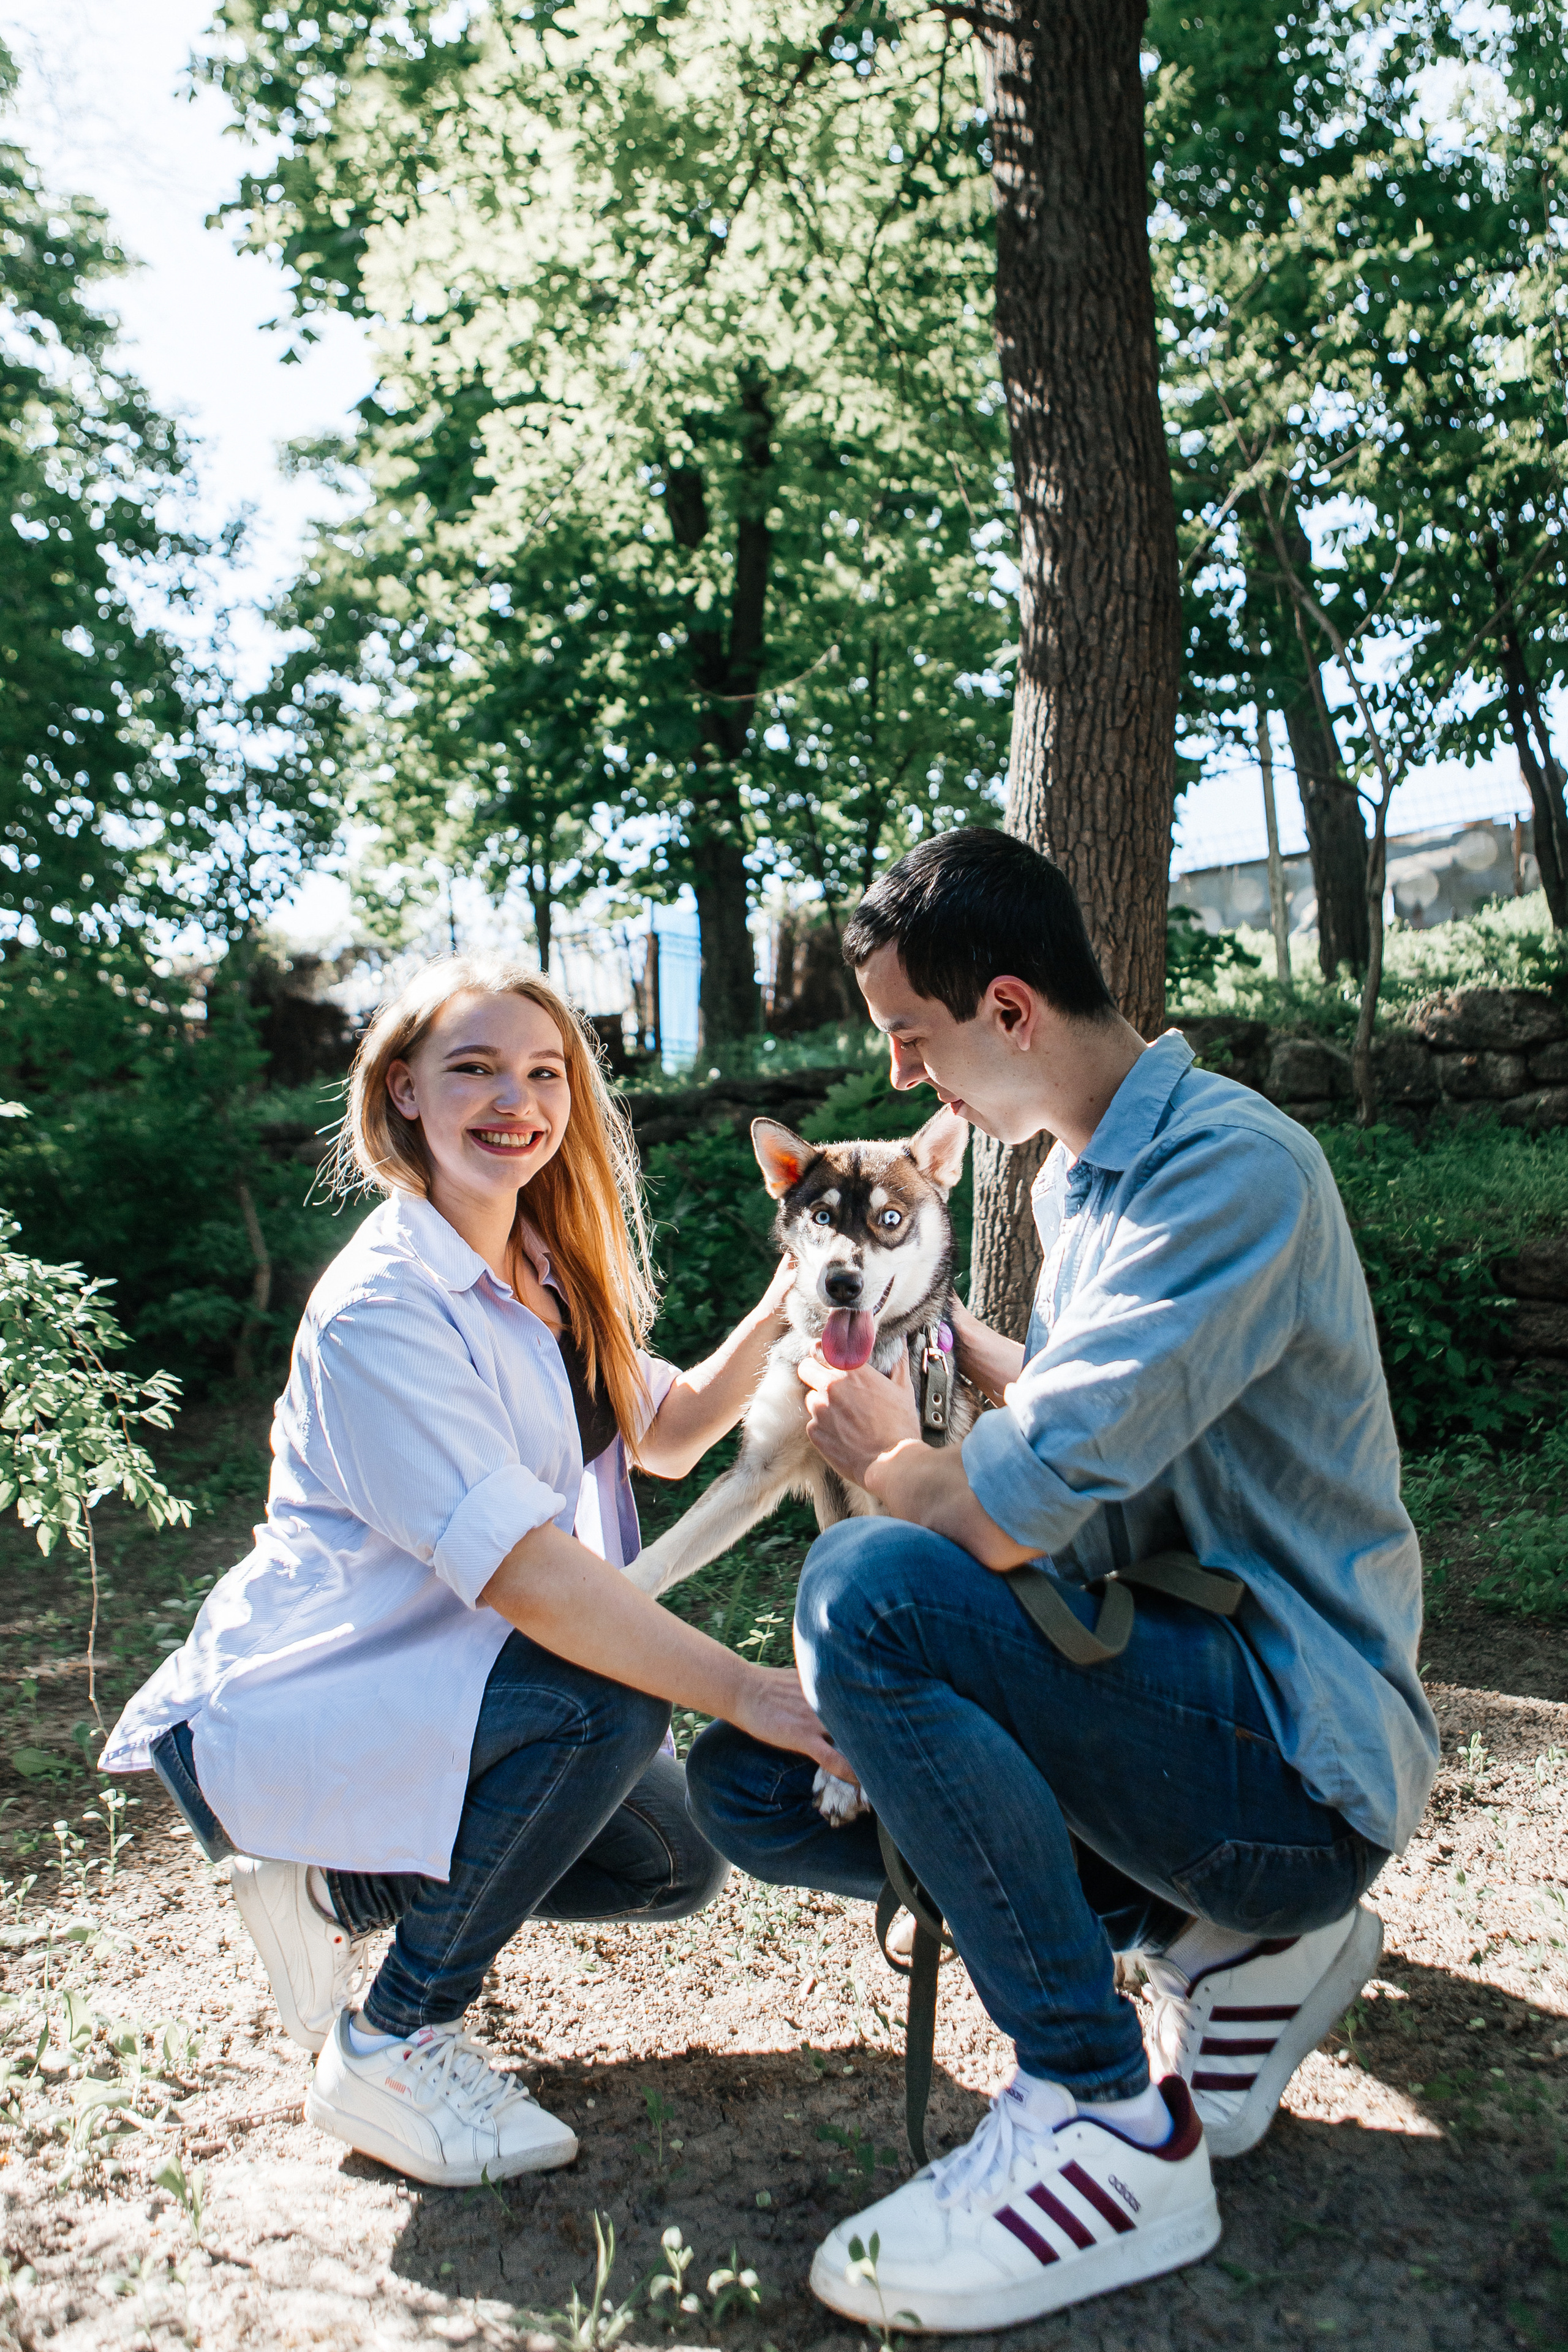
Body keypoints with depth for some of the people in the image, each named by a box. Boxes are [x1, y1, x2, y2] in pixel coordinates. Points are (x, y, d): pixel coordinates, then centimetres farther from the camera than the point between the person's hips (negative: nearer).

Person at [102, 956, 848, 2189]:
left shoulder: (546, 1276, 4)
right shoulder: (384, 1308, -25)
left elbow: (669, 1430, 6)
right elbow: (521, 1569, -32)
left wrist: (780, 1311, -8)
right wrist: (744, 1690, -34)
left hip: (431, 1683, 9)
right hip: (284, 1708, -9)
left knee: (674, 1865, 5)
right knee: (609, 1699, -30)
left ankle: (341, 1891, 19)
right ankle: (389, 2047, -11)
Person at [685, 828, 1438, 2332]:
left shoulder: (1228, 1165, -19)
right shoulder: (1081, 1174, 12)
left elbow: (1015, 1510, -27)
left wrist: (883, 1457, -7)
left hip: (1298, 1754, -10)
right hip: (1158, 1685, 10)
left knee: (873, 1587, -29)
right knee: (746, 1783, 2)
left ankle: (1113, 2124, -14)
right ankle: (1228, 1939, 8)